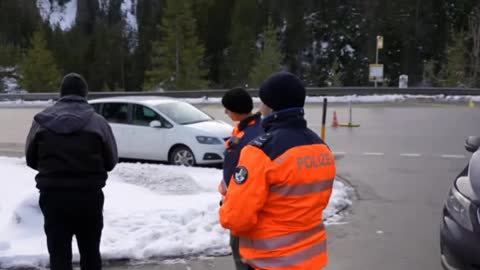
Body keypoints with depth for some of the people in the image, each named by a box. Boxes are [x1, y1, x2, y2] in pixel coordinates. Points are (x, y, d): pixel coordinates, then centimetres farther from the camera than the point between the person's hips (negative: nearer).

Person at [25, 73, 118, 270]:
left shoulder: (42, 121, 1)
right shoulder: (97, 121, -3)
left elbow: (31, 159, 9)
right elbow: (111, 161, 2)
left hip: (53, 196, 0)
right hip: (89, 196, 0)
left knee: (59, 254, 5)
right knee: (90, 252, 15)